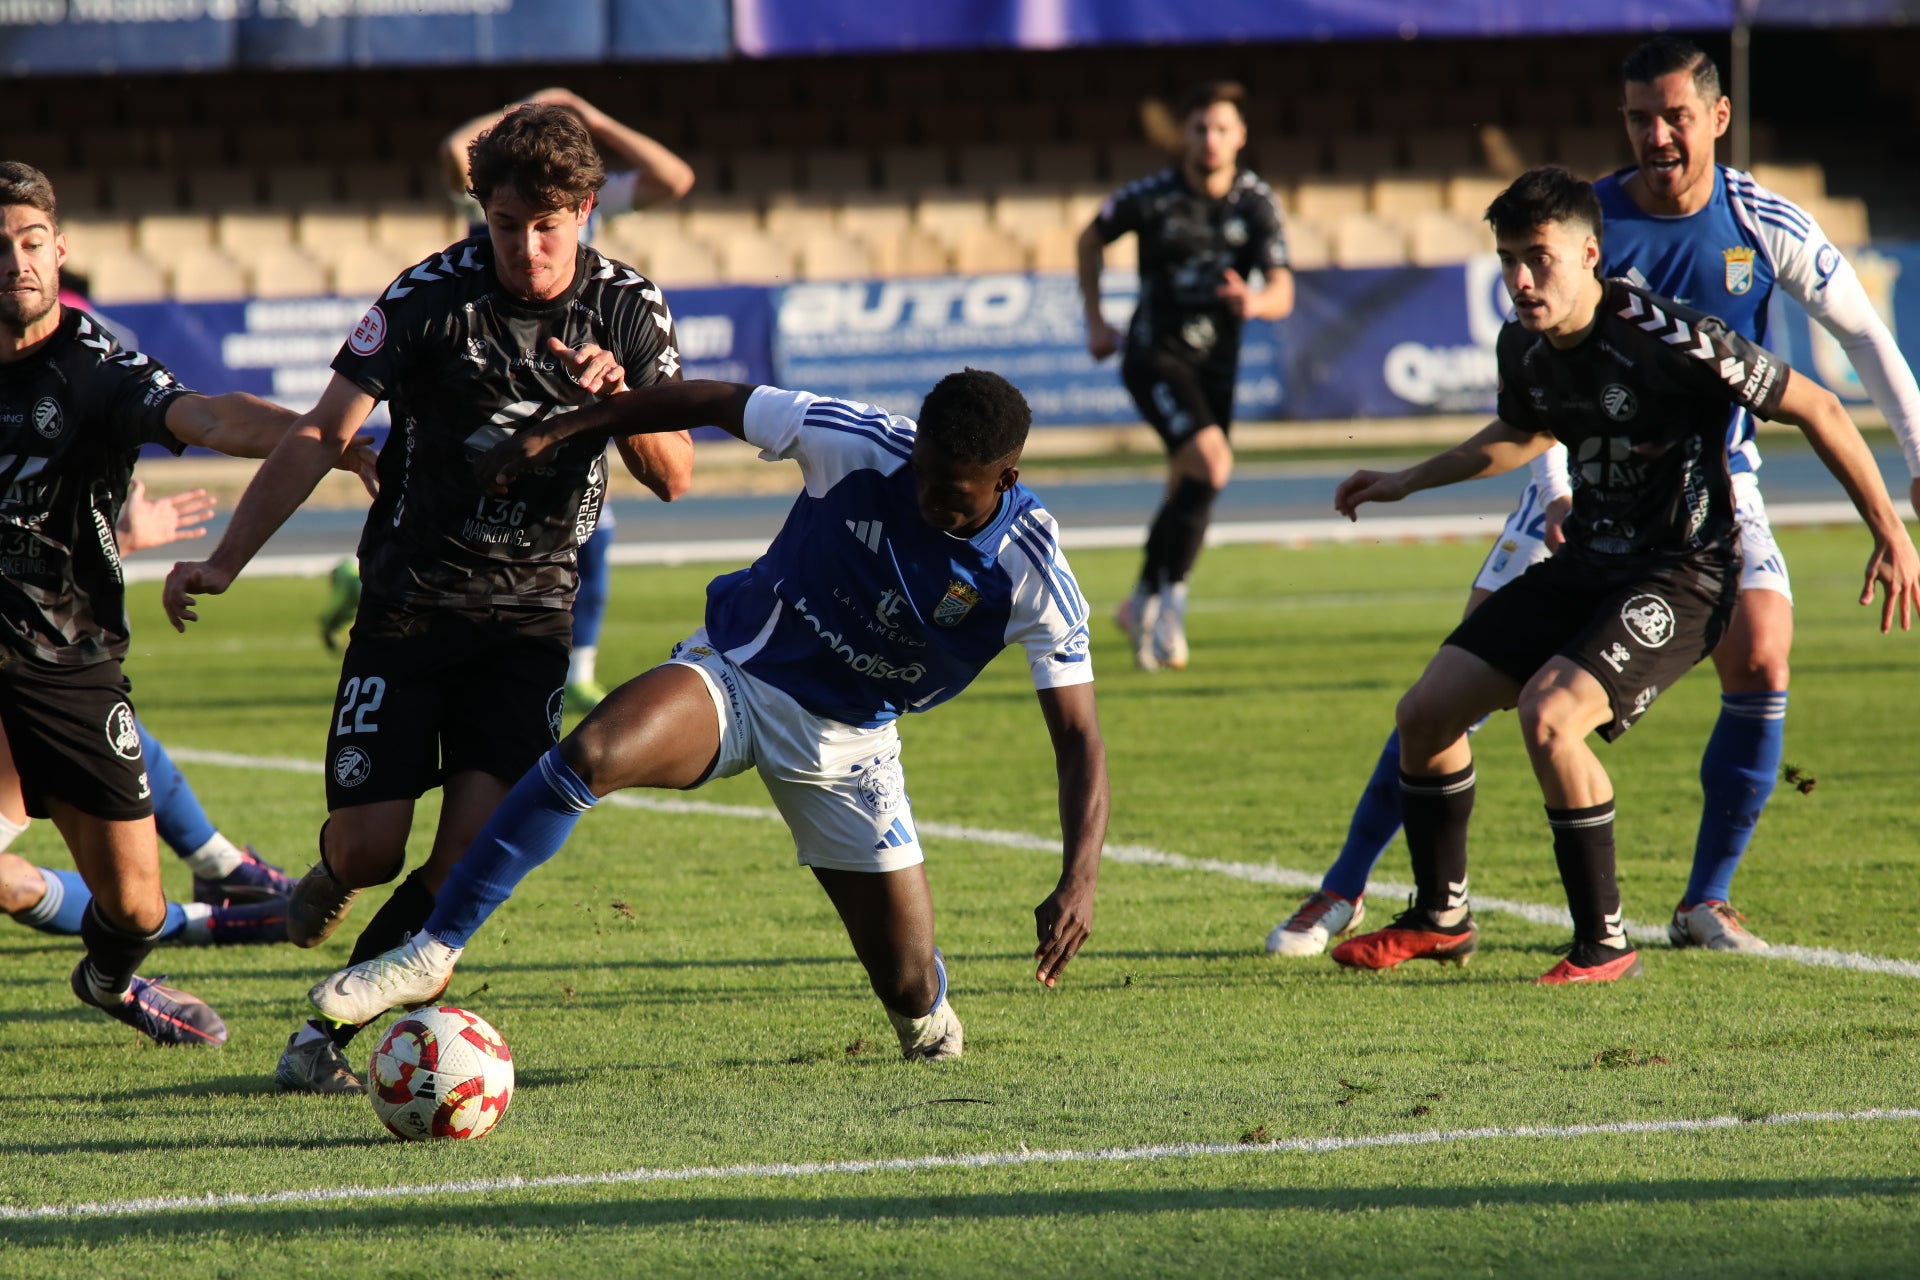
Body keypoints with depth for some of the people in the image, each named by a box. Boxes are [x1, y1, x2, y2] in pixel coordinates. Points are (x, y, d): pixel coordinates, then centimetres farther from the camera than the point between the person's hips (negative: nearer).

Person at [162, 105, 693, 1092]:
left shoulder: (627, 309, -1)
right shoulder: (432, 297, -8)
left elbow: (673, 477, -3)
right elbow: (323, 433, -7)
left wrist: (618, 400, -25)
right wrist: (225, 561, -13)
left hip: (531, 613, 1)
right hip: (408, 603, -1)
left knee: (474, 851, -14)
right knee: (370, 845, -9)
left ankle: (328, 1029, 0)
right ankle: (329, 881, 29)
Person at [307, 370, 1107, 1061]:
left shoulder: (1031, 573, -21)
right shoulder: (861, 444, -21)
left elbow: (1077, 737, -18)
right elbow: (718, 402, -6)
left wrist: (1077, 883, -33)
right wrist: (557, 431, -5)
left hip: (846, 740, 1)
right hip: (736, 676, -1)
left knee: (908, 984, 0)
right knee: (590, 754, -32)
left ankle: (929, 1021, 42)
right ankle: (431, 954, -25)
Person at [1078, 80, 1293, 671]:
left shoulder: (1257, 204, -5)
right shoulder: (1151, 198, -11)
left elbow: (1283, 295, -13)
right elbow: (1090, 240, 8)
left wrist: (1256, 302, -36)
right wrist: (1095, 321, 6)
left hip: (1216, 362, 4)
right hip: (1155, 357, -4)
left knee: (1189, 493, 11)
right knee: (1211, 465, -24)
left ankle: (1144, 605, 32)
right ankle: (1169, 595, -13)